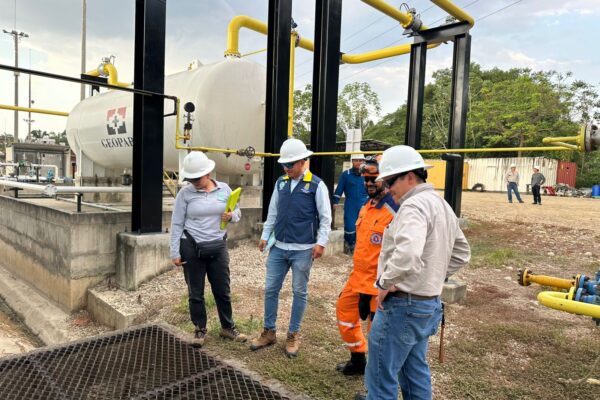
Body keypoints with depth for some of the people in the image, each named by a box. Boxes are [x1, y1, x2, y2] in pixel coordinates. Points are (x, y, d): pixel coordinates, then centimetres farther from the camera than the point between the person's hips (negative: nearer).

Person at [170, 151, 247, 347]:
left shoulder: (224, 189, 0)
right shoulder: (185, 193, -7)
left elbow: (237, 213, 10)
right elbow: (177, 224, -4)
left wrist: (231, 216, -14)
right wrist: (175, 253, -7)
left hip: (218, 247, 2)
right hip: (191, 248, -2)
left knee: (223, 290, 12)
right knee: (195, 293, 10)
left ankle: (228, 327, 30)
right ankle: (200, 330, 28)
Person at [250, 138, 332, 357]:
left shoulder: (317, 185, -6)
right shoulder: (281, 183, 8)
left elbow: (325, 217, -5)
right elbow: (272, 212, 14)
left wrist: (321, 242, -12)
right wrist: (265, 235, 10)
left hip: (303, 249, -4)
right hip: (278, 247, 5)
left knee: (299, 292, 8)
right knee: (270, 289, 9)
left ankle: (293, 335, 24)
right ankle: (269, 332, 26)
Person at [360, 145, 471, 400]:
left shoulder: (414, 206, -20)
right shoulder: (442, 205, 11)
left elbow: (407, 255, -37)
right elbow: (461, 254, 21)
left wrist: (385, 283, -21)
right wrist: (435, 276, 14)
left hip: (403, 305, -10)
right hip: (430, 303, 10)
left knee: (381, 377, 3)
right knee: (415, 372, 23)